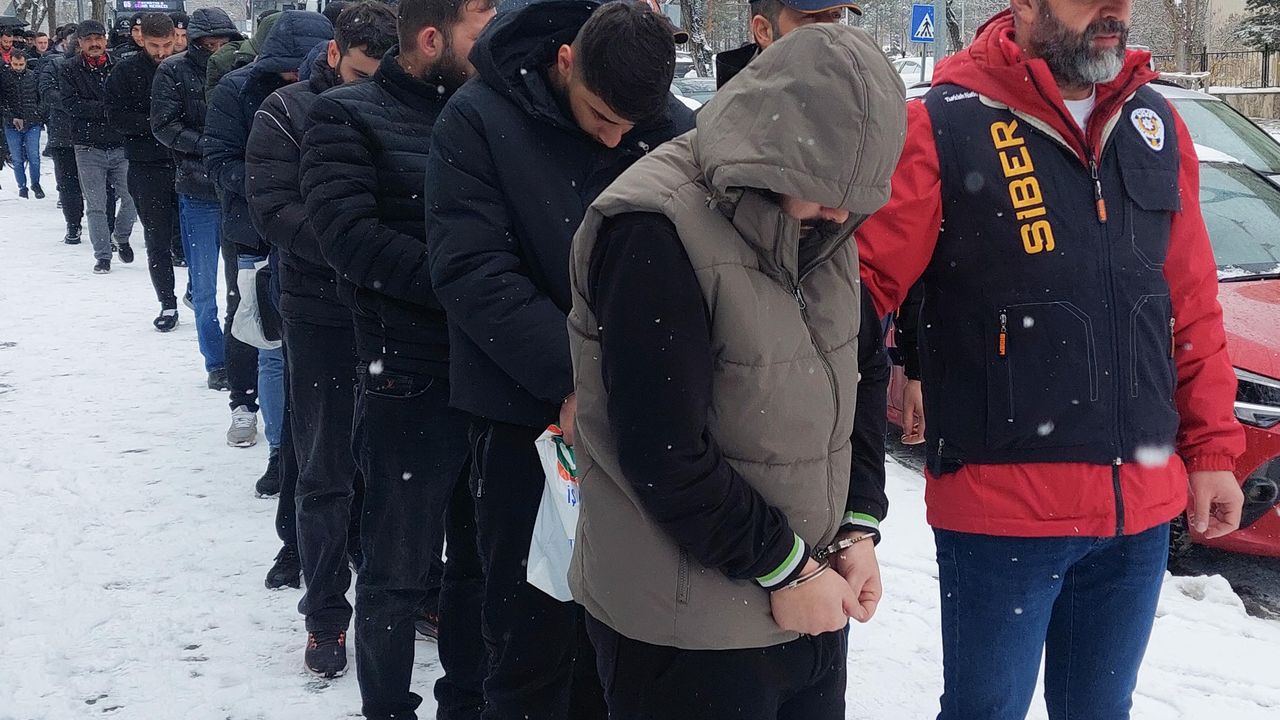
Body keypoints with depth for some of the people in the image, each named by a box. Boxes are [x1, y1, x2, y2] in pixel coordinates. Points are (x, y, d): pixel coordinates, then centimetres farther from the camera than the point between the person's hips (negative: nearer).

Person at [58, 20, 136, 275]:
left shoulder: (120, 66, 2)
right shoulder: (69, 70, 1)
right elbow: (72, 104, -10)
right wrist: (108, 109, -19)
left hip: (121, 146, 1)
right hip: (89, 148, -1)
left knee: (133, 200, -1)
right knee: (96, 206, 3)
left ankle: (120, 236, 28)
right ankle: (103, 256, 14)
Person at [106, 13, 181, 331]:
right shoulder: (127, 71, -1)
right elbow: (117, 116, -6)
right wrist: (155, 123, -16)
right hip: (147, 166, 0)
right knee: (158, 240, 7)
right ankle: (168, 304, 18)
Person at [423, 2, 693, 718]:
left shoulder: (676, 130, -1)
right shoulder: (478, 119, -8)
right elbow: (471, 270, -14)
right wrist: (570, 375, -21)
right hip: (527, 415, -2)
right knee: (534, 631, 2)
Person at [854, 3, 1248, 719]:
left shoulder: (1156, 127, 8)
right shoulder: (943, 128, -10)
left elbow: (1193, 304, 11)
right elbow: (867, 277, -12)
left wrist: (1212, 449, 11)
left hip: (1143, 504, 5)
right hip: (1001, 509, -5)